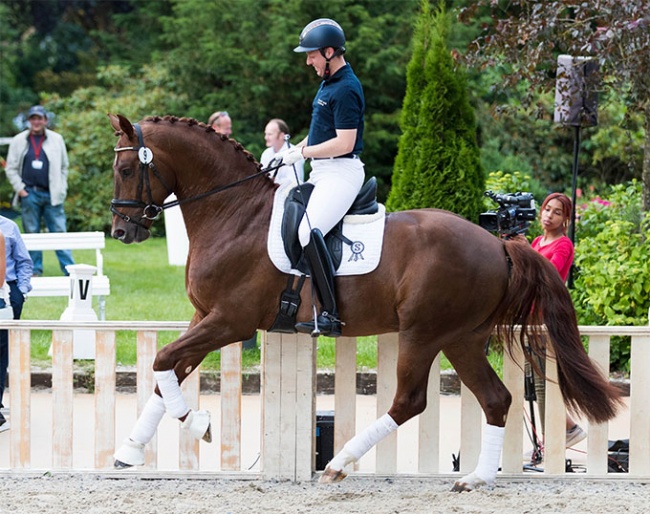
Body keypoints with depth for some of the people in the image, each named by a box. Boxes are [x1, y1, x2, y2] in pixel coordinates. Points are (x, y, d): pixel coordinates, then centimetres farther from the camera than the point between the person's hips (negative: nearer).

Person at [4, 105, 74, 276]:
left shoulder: (56, 140, 7)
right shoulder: (19, 141, 6)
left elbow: (64, 167, 12)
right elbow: (11, 168, 8)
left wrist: (61, 190, 4)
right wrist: (20, 189, -1)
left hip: (52, 195, 0)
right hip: (29, 194, 0)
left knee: (59, 233, -2)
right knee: (32, 234, 4)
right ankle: (35, 270, 10)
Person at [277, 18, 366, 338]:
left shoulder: (346, 89, -16)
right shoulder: (328, 83, 15)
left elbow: (344, 143, -22)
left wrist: (303, 153, -15)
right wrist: (296, 149, 11)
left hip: (341, 173, -11)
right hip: (323, 173, 11)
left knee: (308, 230, -27)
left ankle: (329, 314, -28)